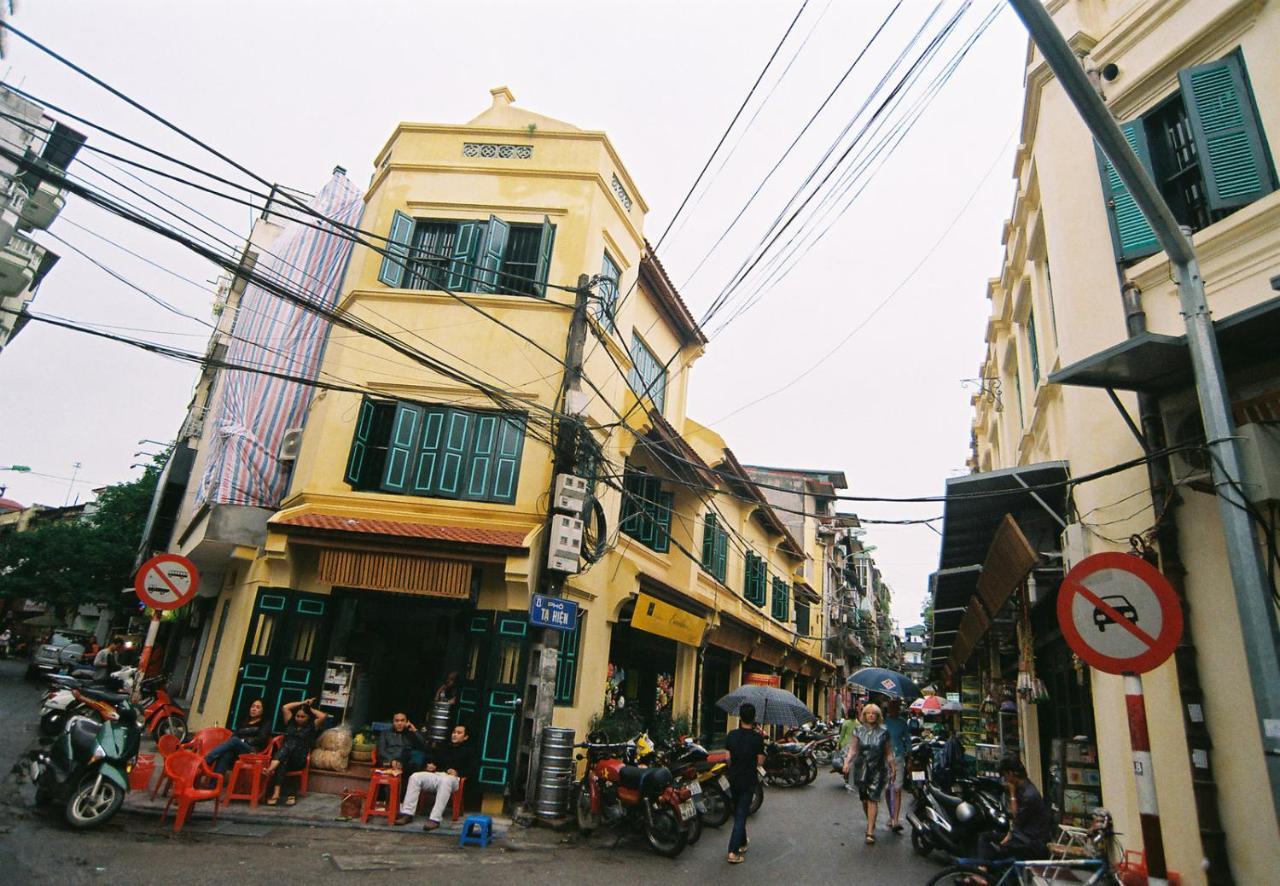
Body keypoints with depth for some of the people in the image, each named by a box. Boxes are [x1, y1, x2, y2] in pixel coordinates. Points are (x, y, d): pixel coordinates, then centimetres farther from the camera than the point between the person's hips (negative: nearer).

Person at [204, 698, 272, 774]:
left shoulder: (266, 723, 17)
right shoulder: (244, 723, 31)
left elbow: (262, 739, 2)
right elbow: (234, 735, 15)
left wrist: (244, 741, -8)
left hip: (252, 752, -4)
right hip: (236, 752, 4)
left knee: (234, 740, -32)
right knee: (226, 754, -33)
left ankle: (204, 762, -38)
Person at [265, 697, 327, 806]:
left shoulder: (312, 726, 12)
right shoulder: (291, 722, 22)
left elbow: (323, 716, -6)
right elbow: (285, 707, 16)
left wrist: (310, 709, 10)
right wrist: (302, 703, 19)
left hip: (299, 760, -3)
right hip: (284, 758, 3)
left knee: (288, 745, -33)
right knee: (282, 763, -35)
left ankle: (271, 768, -57)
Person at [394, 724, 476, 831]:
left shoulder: (468, 751, 16)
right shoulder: (444, 747, 32)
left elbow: (472, 769, 3)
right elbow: (432, 756, 33)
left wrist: (458, 772, -13)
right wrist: (430, 764, 10)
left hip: (452, 777, -5)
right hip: (436, 774, 6)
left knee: (445, 781, -42)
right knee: (415, 777, -21)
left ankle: (434, 819, -46)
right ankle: (407, 813, -23)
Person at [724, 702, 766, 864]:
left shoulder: (731, 735, -5)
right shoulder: (757, 737, -16)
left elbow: (728, 758, -1)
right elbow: (760, 762, -10)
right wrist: (762, 739, -3)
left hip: (733, 779, 4)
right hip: (748, 780, -4)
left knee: (737, 813, 21)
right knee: (741, 815, 1)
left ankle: (742, 843, 35)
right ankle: (733, 852, -5)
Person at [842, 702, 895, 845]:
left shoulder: (883, 732, 1)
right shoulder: (858, 730, 3)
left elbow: (888, 753, 7)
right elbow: (853, 749, 3)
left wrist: (892, 768, 2)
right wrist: (847, 761, -11)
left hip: (877, 770, -2)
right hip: (861, 769, 2)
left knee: (873, 800, -9)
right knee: (864, 799, 10)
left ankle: (870, 832, -7)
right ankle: (870, 822, 35)